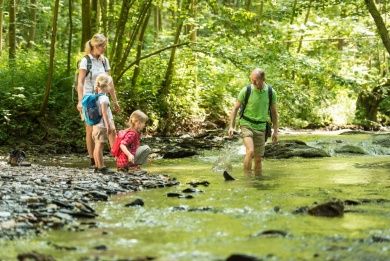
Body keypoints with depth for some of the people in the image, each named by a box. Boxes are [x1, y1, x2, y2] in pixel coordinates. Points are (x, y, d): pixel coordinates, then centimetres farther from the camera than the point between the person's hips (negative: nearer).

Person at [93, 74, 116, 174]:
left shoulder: (96, 97, 13)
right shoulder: (104, 98, -16)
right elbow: (104, 112, -24)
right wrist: (108, 125, -24)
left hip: (96, 125, 9)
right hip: (102, 126, -9)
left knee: (97, 146, 11)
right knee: (100, 146, -9)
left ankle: (98, 166, 17)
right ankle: (101, 167, -9)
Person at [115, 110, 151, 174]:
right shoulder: (132, 134, -15)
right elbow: (122, 145, -26)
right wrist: (129, 155, -37)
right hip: (125, 161, -9)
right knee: (146, 148, -14)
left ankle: (125, 168, 17)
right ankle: (133, 167, -12)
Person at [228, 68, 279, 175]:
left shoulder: (271, 92, -3)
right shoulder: (246, 90, -10)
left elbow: (274, 112, 8)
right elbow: (235, 108, -2)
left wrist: (275, 131, 6)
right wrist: (231, 126, -10)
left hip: (260, 127, 3)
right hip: (247, 125, -3)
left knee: (258, 159, 6)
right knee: (250, 151, -23)